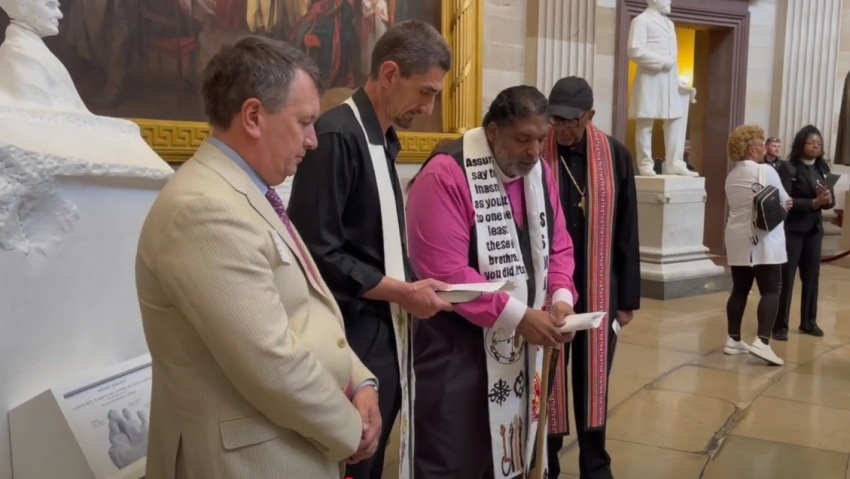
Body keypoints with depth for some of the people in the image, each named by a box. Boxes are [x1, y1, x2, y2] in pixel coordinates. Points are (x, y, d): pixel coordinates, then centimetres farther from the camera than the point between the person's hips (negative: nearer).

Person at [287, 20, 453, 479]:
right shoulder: (336, 135, -17)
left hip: (386, 333, 8)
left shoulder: (384, 140, 10)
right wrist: (403, 291, -15)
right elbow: (317, 251, -21)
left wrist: (409, 287, 2)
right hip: (354, 338, -8)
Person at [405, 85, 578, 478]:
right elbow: (446, 274, -24)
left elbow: (558, 246, 12)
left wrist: (561, 297, -8)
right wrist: (518, 316, -22)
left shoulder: (539, 173, 6)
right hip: (456, 349, -7)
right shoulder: (445, 175, -19)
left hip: (518, 347, 7)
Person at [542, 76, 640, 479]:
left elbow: (627, 234, 3)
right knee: (547, 383, 8)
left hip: (599, 291, 2)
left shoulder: (616, 157, -1)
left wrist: (628, 298, 3)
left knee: (593, 382, 12)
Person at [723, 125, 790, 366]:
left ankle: (733, 340, 14)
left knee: (740, 290, 11)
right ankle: (762, 342, -15)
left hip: (738, 240, 7)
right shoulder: (765, 171, -10)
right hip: (764, 241, -7)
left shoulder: (732, 175, 11)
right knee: (770, 291, -5)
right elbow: (784, 202, -4)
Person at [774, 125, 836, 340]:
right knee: (785, 277, -3)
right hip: (792, 229, -6)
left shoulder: (823, 169, 9)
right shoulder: (788, 168, -9)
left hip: (814, 229, 6)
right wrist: (813, 202, -27)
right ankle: (780, 325, 3)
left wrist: (827, 200, -15)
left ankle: (809, 322, 26)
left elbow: (831, 200, 8)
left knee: (812, 276, 13)